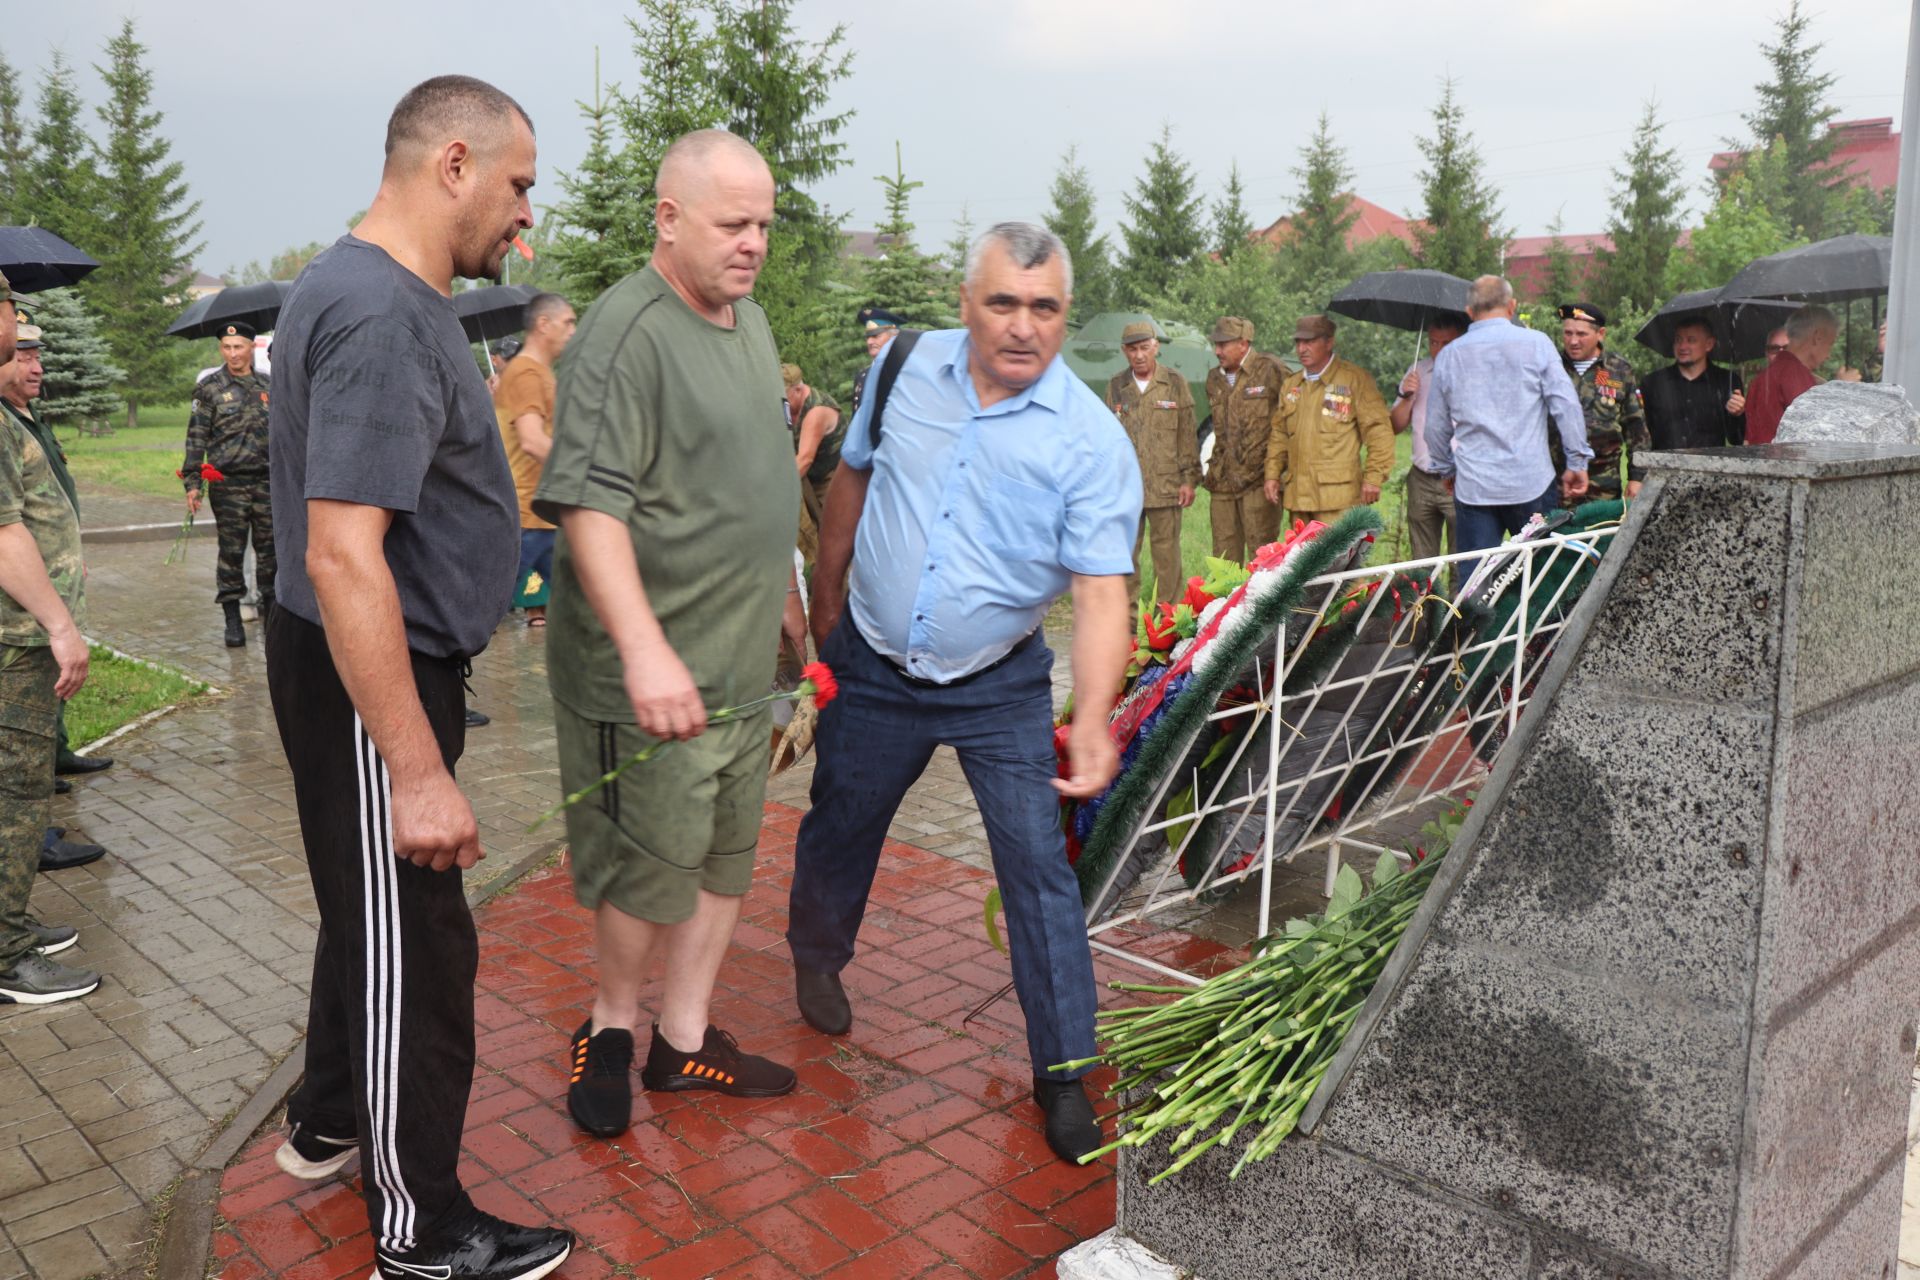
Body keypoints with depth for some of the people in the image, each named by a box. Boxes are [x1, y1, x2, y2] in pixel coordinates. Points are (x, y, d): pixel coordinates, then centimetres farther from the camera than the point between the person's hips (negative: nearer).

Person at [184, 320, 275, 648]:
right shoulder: (210, 389, 1)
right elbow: (196, 439, -1)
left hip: (267, 483, 3)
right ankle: (233, 618, 9)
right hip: (228, 484, -3)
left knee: (270, 549, 5)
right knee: (231, 551, 2)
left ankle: (271, 607, 17)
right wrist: (192, 483, -7)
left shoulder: (267, 387, 12)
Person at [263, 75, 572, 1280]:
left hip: (381, 662, 10)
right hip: (372, 682, -10)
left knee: (370, 911, 24)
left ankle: (330, 1124, 45)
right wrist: (418, 771, -29)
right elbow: (343, 557, -30)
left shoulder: (367, 287, 9)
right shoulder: (385, 319, -24)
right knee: (412, 945, 3)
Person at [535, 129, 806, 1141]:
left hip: (743, 660, 9)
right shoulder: (628, 332, -17)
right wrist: (646, 650, -33)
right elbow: (588, 504, -25)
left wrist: (784, 596, 24)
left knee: (726, 857, 15)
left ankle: (685, 1040, 31)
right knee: (652, 869, 2)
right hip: (653, 674, -9)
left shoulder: (750, 320, 13)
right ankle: (609, 1028, 28)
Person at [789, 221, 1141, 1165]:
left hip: (1000, 688, -2)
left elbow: (1100, 594, -22)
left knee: (1040, 869, -3)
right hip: (873, 670, 3)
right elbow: (852, 481, 9)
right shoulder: (909, 369, -7)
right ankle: (816, 958, 50)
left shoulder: (1092, 441, -17)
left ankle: (1064, 1073, 13)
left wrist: (1092, 719, -36)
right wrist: (827, 602, 16)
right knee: (839, 829, 20)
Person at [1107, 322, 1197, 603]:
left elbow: (1187, 435, 2)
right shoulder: (1116, 386, 8)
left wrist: (1189, 479, -2)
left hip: (1165, 484, -2)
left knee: (1167, 553, 3)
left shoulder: (1175, 383, 1)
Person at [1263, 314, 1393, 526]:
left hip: (1337, 492, -6)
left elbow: (1378, 429, -4)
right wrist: (1272, 473, 14)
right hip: (1298, 492, 6)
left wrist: (1373, 477, -10)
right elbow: (1279, 433, 23)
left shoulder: (1354, 379, -1)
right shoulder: (1291, 385, 18)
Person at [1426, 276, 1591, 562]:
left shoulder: (1448, 355, 7)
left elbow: (1436, 427, 13)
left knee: (1474, 574, 3)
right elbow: (1567, 406, -4)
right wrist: (1577, 462, 4)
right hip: (1531, 482, -1)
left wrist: (1446, 470, 27)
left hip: (1472, 487, 2)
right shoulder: (1536, 343, 0)